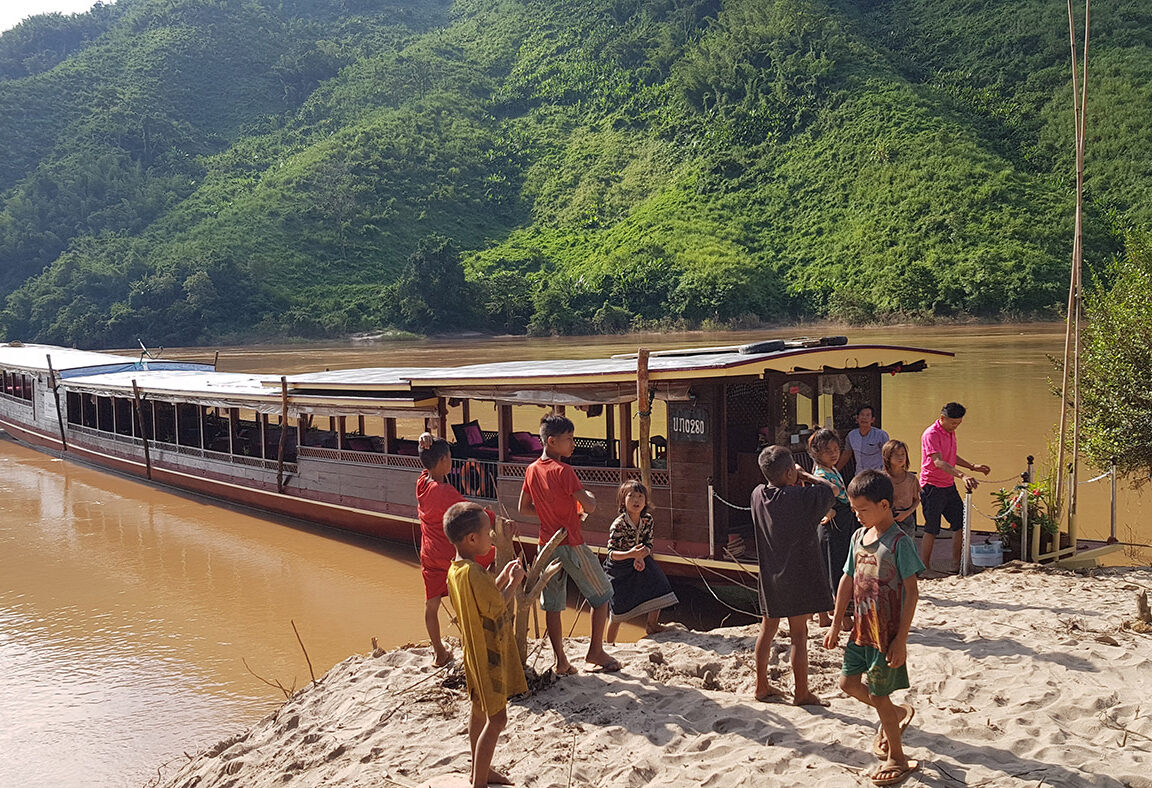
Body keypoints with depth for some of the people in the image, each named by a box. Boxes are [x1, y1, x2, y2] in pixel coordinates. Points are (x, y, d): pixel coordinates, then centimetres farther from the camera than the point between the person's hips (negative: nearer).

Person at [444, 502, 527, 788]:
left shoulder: (455, 570, 4)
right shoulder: (473, 573, -27)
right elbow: (496, 608, -23)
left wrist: (502, 578, 7)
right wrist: (513, 582, -10)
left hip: (477, 652, 10)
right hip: (489, 654, -10)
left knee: (480, 713, 21)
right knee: (496, 718, -4)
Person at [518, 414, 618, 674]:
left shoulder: (531, 470, 4)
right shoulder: (563, 470, -17)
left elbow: (523, 509, 13)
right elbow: (589, 507, -19)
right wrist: (591, 496, 2)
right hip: (571, 544, -6)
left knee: (552, 605, 10)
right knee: (602, 595, 11)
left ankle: (561, 661, 13)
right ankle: (595, 650, 14)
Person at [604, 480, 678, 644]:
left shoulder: (647, 519, -10)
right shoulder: (618, 524, -27)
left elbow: (649, 545, -2)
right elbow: (611, 553, -27)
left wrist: (640, 557, -22)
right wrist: (630, 554, -43)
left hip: (640, 561, 5)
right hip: (619, 565, -5)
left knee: (657, 587, -6)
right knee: (618, 610, -1)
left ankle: (652, 624, 19)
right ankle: (609, 643, 18)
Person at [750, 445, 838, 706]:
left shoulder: (757, 495, -3)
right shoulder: (801, 498, -20)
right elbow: (830, 488, -5)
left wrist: (793, 480, 8)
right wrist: (804, 475, 4)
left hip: (769, 577, 6)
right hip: (798, 576, -6)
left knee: (767, 629, 17)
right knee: (798, 634, 3)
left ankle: (761, 685, 26)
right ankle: (801, 692, 12)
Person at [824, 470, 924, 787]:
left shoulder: (899, 542, -17)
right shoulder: (858, 537, 5)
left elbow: (912, 592, -16)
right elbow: (848, 581, 13)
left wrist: (901, 640, -18)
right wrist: (835, 625, 15)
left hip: (886, 634, -7)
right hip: (861, 630, 7)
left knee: (878, 695, 3)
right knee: (848, 682, 12)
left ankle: (897, 758, 22)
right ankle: (898, 713, 35)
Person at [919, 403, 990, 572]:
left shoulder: (951, 432, 11)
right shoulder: (931, 435, -19)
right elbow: (938, 462, -30)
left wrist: (973, 467, 18)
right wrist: (962, 475, -41)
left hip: (949, 486, 9)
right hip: (932, 487, -9)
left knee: (960, 523, 7)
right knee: (932, 530, -3)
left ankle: (956, 564, 17)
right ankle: (924, 569, 7)